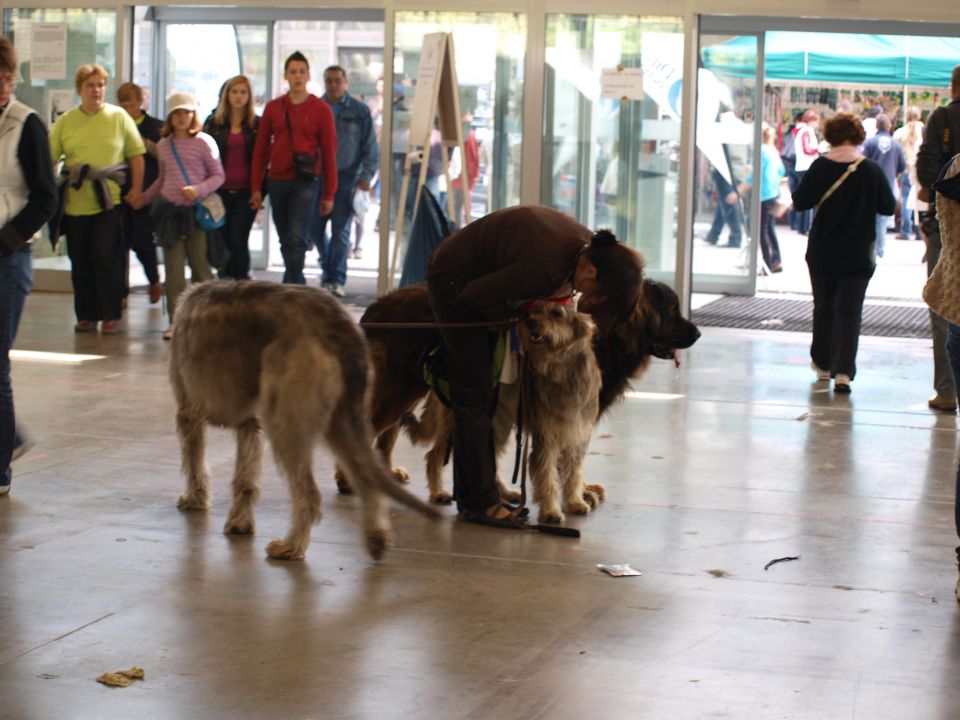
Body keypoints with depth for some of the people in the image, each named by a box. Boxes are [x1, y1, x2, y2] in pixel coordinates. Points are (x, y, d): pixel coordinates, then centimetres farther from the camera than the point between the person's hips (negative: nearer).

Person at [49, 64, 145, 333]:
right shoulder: (66, 121, 6)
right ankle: (86, 316, 17)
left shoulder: (119, 117, 3)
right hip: (75, 202, 3)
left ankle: (111, 315, 3)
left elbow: (136, 155, 6)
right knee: (80, 261, 7)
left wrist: (136, 188, 0)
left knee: (106, 257, -7)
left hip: (109, 201, -2)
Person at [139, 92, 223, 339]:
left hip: (196, 211, -3)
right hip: (169, 210, 4)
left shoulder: (204, 142, -2)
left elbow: (218, 176, -2)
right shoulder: (163, 145, 11)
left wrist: (198, 190, -16)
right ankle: (176, 320, 1)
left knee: (200, 267, 2)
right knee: (173, 270, 0)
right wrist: (142, 198, 19)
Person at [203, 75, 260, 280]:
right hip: (221, 191, 2)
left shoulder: (257, 125, 5)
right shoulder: (213, 123, 8)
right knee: (222, 239, 4)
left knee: (238, 239, -9)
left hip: (246, 192, -2)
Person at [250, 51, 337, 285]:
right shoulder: (273, 108, 8)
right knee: (286, 241, 10)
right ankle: (297, 284, 22)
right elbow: (260, 149, 10)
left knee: (296, 239, -13)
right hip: (277, 182, 4)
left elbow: (330, 153, 1)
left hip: (306, 182, -4)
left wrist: (329, 194, -1)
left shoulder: (321, 110, 0)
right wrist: (256, 187, 4)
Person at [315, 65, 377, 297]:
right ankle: (327, 268, 28)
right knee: (315, 227, 5)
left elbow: (370, 148, 4)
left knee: (340, 230, -4)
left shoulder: (360, 111, 3)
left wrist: (366, 176, -5)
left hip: (346, 176, -2)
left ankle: (336, 280, 1)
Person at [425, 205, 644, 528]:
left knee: (492, 390, 10)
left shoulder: (590, 246, -14)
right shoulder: (545, 267, -38)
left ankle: (471, 493, 17)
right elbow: (476, 295, -26)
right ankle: (478, 502, -3)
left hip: (483, 276, 9)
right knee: (475, 391, -8)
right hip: (454, 281, -9)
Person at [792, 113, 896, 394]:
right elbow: (889, 207, -1)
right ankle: (843, 371, -13)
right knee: (849, 312, 0)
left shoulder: (821, 167, -10)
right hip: (859, 255, -1)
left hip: (822, 254, 1)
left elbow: (800, 202, -8)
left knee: (824, 309, 16)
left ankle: (823, 365, 26)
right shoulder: (872, 171, -8)